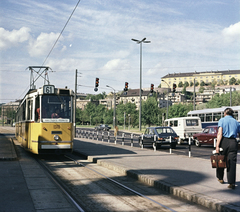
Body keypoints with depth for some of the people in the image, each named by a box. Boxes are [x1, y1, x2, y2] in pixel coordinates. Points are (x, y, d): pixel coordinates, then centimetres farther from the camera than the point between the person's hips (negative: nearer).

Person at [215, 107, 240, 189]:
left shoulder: (222, 120, 3)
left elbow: (220, 133, -8)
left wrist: (217, 146, -14)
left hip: (224, 141, -2)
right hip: (233, 142, 2)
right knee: (232, 163, 0)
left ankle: (220, 178, 29)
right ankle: (232, 183, -6)